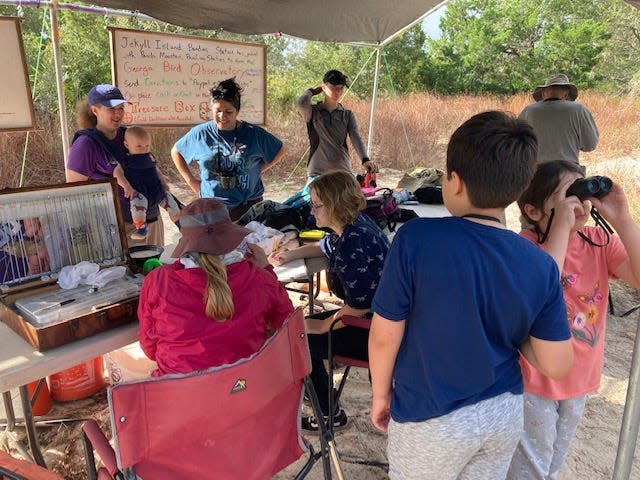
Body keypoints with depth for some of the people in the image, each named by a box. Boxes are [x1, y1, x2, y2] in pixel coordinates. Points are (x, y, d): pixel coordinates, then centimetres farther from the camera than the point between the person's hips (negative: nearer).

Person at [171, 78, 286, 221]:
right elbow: (176, 152, 15)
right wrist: (191, 180, 7)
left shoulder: (254, 134, -2)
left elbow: (280, 151, 11)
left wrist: (258, 169, 2)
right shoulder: (200, 133, 0)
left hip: (249, 205, 0)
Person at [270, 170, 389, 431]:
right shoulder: (349, 227, 2)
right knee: (301, 327, 15)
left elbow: (360, 305, -28)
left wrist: (323, 325, -14)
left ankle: (330, 414, 13)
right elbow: (326, 246, 25)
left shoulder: (354, 244, -29)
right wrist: (291, 254, 13)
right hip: (370, 315, 10)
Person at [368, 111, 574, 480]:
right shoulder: (541, 266, -13)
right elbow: (557, 365, -9)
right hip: (506, 414, 4)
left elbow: (384, 337, -18)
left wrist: (381, 394, 0)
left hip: (431, 420, -3)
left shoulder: (416, 240, -25)